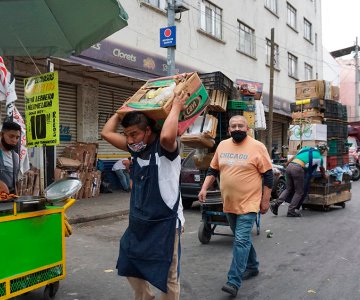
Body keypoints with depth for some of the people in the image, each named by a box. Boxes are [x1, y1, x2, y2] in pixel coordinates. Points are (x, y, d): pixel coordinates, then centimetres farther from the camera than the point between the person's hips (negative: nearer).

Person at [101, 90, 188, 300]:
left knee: (166, 277, 5)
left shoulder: (165, 147, -16)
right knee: (131, 269, 20)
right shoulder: (136, 148, 6)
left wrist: (176, 107, -26)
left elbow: (167, 135, -40)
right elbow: (107, 133, 7)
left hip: (165, 222, -8)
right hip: (138, 221, 8)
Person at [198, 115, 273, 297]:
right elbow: (213, 170, 13)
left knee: (241, 241, -10)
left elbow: (267, 175, -7)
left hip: (248, 204, -6)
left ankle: (233, 282, -8)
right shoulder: (222, 146, 5)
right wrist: (204, 188, 2)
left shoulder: (257, 147, -9)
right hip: (229, 204, 6)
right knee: (243, 238, 19)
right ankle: (252, 266, 38)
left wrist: (265, 200, -8)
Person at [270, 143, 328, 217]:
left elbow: (293, 157, 22)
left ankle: (276, 203, 3)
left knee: (288, 189, 16)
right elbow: (322, 169, 30)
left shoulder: (306, 149, 23)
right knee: (299, 192, 8)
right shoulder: (319, 157, 12)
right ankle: (291, 211, 8)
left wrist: (286, 164, 30)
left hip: (290, 166, 6)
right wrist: (324, 175, 49)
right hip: (298, 169, -6)